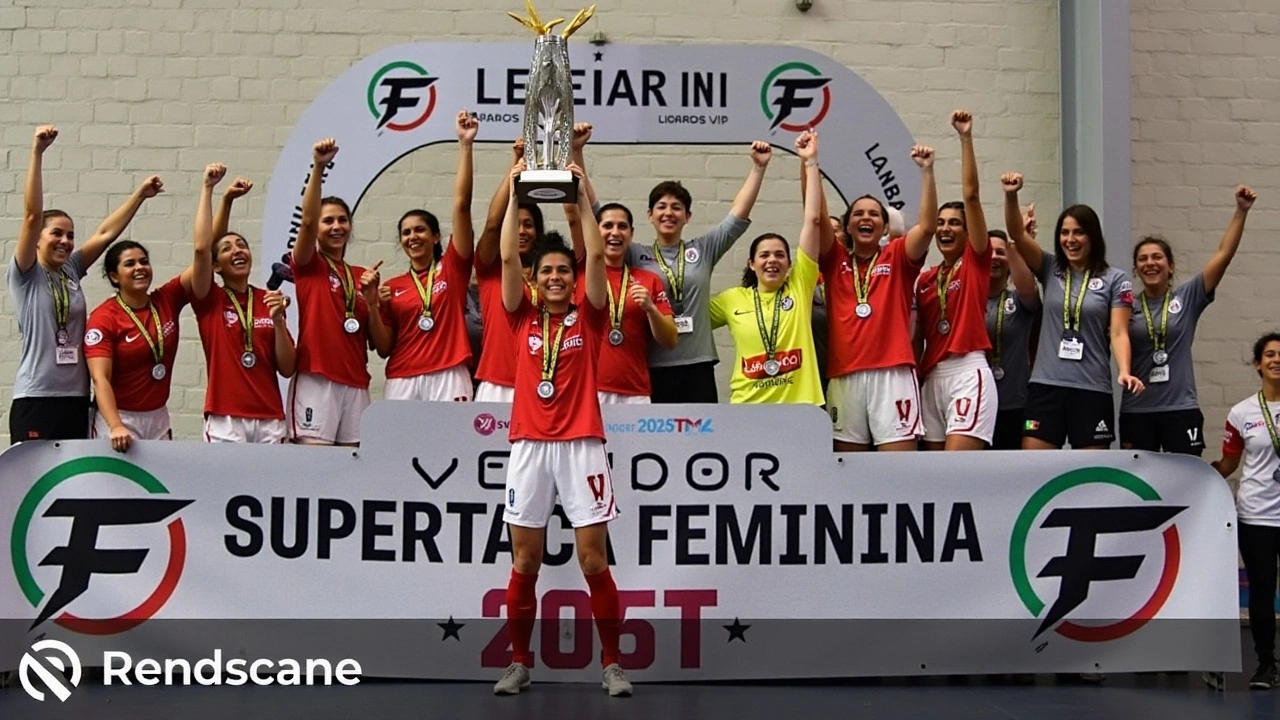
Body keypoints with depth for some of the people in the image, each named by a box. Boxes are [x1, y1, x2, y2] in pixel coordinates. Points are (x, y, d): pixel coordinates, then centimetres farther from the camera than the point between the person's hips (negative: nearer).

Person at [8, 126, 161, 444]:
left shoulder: (72, 271, 12)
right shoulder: (25, 274, -3)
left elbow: (106, 233, 11)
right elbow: (32, 215, -12)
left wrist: (140, 194, 6)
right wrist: (37, 152, -20)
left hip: (76, 397, 6)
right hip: (36, 398, -6)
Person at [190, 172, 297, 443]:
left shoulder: (269, 300, 10)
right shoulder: (209, 302, 3)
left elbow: (287, 369, 5)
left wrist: (278, 319, -9)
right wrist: (209, 189, -10)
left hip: (270, 420, 2)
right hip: (225, 420, -2)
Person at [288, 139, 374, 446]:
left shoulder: (362, 276, 15)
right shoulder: (308, 266, 4)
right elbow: (307, 221, -16)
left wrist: (371, 300, -5)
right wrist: (318, 167, -27)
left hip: (356, 385, 5)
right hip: (316, 381, -4)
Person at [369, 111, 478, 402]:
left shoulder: (452, 267, 7)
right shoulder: (392, 287, 14)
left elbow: (461, 204, -1)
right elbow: (384, 348, 10)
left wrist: (465, 144, -6)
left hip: (448, 379, -3)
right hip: (402, 382, 3)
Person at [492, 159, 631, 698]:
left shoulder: (588, 317, 7)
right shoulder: (522, 316, 10)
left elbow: (596, 255, -3)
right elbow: (507, 256, 2)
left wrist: (581, 194, -4)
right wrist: (515, 192, 0)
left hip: (581, 444, -1)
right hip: (528, 445, 2)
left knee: (594, 560, -1)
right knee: (525, 561, 5)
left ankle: (612, 663, 9)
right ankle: (519, 663, 16)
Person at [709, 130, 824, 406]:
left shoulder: (800, 286, 2)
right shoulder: (732, 299, 6)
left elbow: (813, 219, -2)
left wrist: (811, 162, -4)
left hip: (800, 403, -1)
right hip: (748, 405, 1)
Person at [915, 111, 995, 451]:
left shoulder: (976, 261, 1)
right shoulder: (925, 279, 15)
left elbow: (971, 194, -7)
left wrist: (966, 137, -12)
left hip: (968, 373, -6)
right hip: (933, 378, 6)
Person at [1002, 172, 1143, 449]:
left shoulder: (1115, 279, 3)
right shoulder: (1050, 270, 9)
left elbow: (1118, 333, -4)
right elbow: (1018, 234, -3)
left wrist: (1125, 372, -22)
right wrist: (1011, 196, -21)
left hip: (1092, 389, -2)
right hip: (1045, 385, 2)